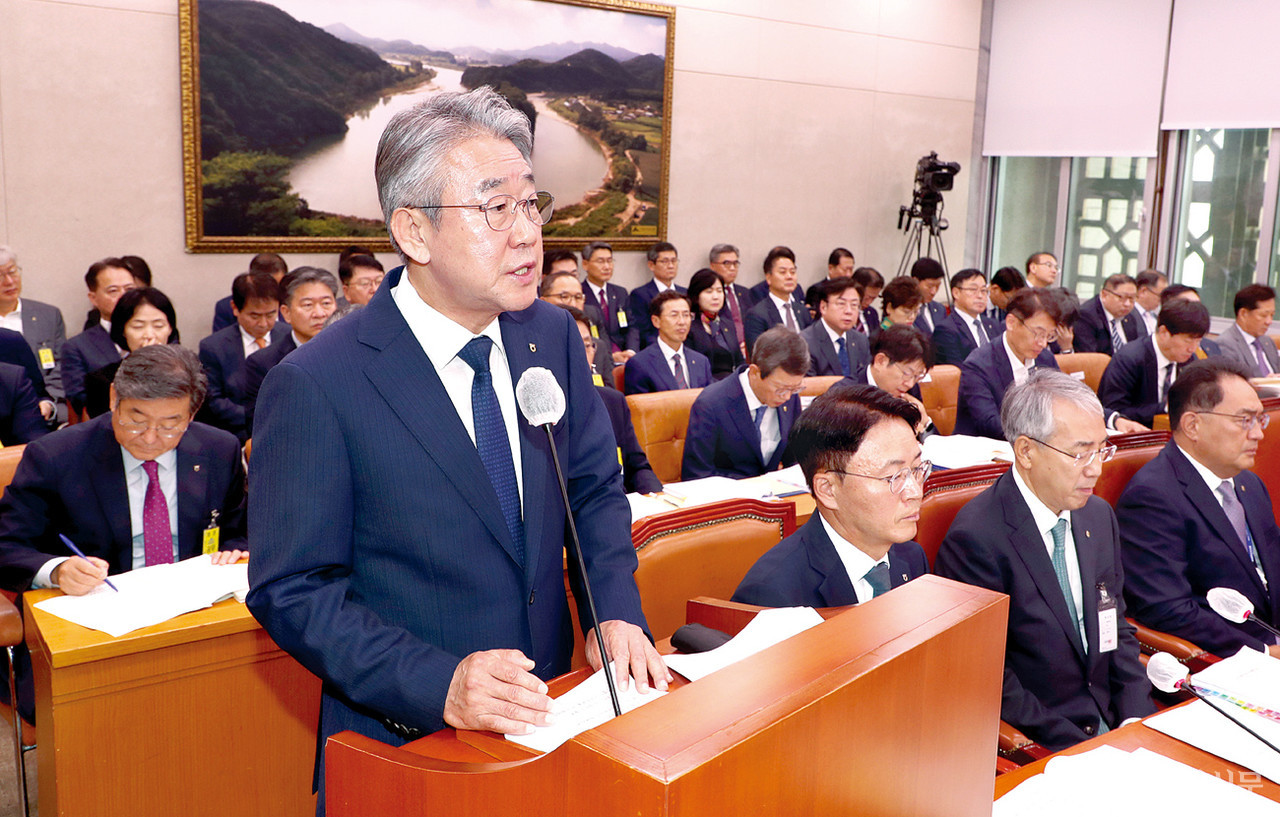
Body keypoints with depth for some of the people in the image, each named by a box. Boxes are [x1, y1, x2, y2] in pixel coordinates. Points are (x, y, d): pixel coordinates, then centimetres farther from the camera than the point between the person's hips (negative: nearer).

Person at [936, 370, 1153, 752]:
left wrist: (1136, 719, 0)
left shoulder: (1099, 515, 8)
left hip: (1110, 724, 7)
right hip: (1036, 748, -7)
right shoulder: (975, 539, -19)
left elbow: (1117, 630, 15)